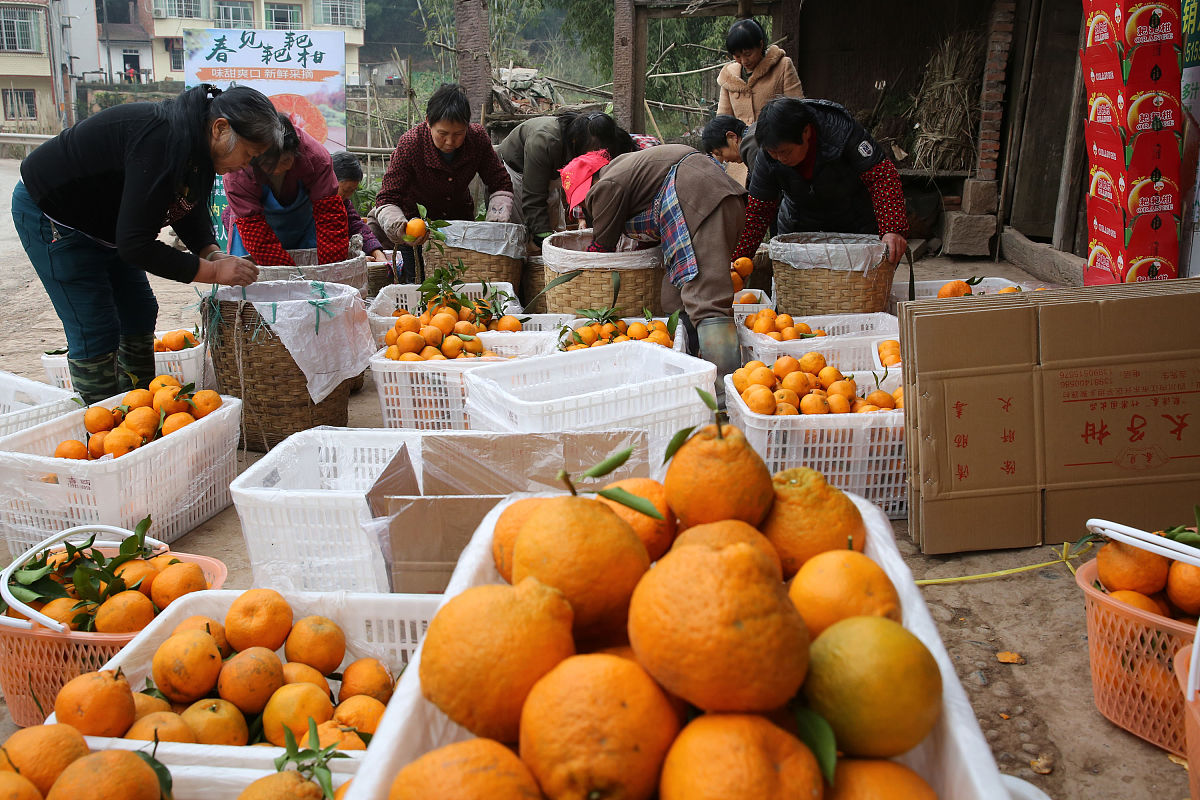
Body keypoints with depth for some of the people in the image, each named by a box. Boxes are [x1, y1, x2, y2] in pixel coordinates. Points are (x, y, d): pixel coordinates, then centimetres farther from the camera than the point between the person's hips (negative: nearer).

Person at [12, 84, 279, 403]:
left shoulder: (199, 141, -7)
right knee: (95, 331, -10)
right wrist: (213, 271, -32)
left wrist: (211, 252, -12)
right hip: (49, 212, -10)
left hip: (106, 220, 10)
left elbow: (190, 209, 6)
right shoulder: (162, 141, -36)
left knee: (139, 314, 12)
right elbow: (135, 245, -36)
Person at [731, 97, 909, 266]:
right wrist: (738, 259, -21)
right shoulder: (766, 158, -19)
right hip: (798, 228, 2)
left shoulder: (841, 132, -29)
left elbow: (883, 176, -27)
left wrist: (892, 230, -39)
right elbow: (758, 210, -11)